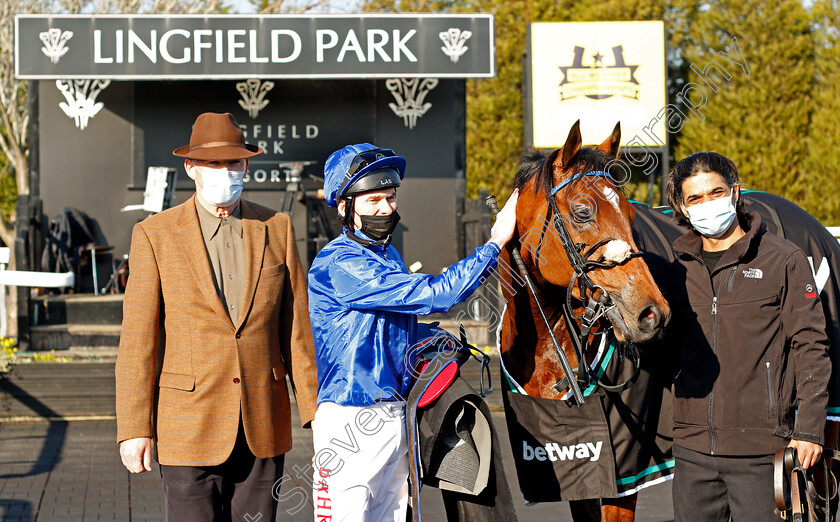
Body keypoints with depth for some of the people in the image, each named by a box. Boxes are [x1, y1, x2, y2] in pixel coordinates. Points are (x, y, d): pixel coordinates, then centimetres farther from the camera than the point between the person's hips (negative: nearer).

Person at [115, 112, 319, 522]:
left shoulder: (276, 229, 6)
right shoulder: (155, 235, -2)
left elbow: (298, 328, 8)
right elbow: (137, 339, -3)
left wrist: (316, 413, 4)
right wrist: (134, 428, -7)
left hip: (263, 425, 3)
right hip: (191, 424, -2)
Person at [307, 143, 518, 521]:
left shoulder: (389, 256, 14)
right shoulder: (338, 264, -18)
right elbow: (429, 295, -24)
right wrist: (495, 243, -21)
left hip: (395, 415, 9)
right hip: (350, 422, -9)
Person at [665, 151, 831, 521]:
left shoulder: (784, 261, -1)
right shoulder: (679, 269, 10)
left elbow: (809, 346, -2)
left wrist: (809, 428, -8)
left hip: (760, 449, -4)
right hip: (693, 449, 4)